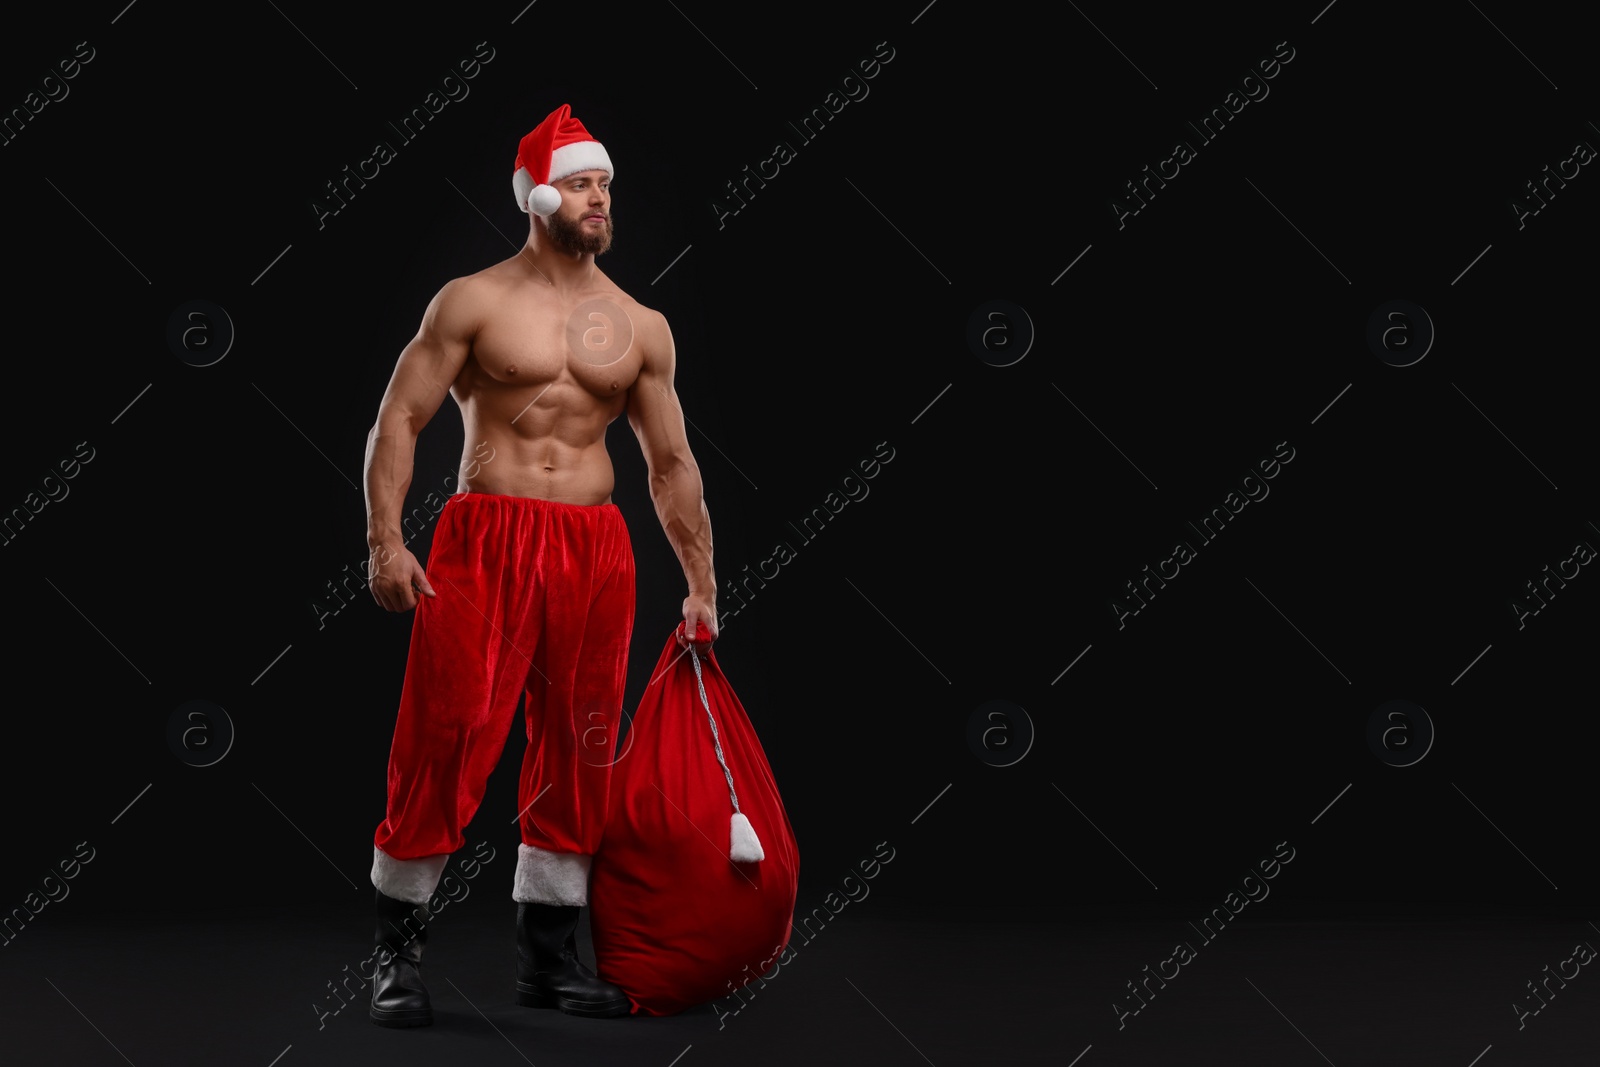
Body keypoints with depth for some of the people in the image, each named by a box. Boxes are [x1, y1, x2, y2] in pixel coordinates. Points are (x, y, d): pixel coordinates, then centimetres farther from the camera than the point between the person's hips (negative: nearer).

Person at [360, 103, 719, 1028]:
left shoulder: (640, 328, 11)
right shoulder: (475, 302, 1)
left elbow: (672, 464, 16)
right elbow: (401, 417, -2)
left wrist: (702, 587, 14)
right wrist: (386, 542, -13)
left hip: (595, 549, 4)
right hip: (485, 538, -4)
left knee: (579, 753, 6)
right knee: (446, 742, -7)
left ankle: (550, 955, 17)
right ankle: (399, 952, 5)